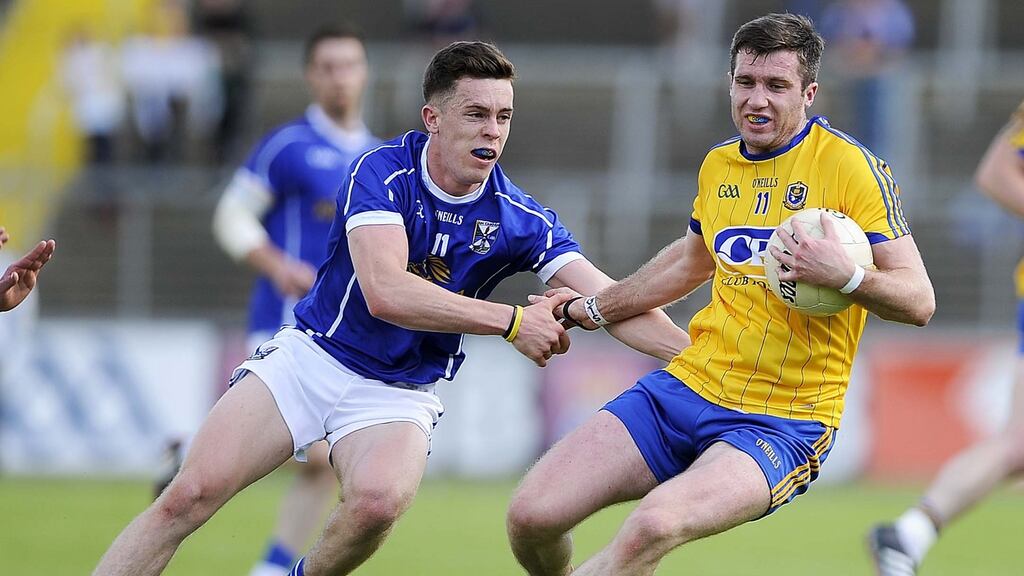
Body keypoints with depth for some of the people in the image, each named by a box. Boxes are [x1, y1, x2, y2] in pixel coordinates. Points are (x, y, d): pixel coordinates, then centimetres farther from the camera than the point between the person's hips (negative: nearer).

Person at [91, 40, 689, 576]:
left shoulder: (519, 220, -8)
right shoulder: (382, 171, -16)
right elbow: (385, 292, -29)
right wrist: (511, 321, -29)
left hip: (401, 393, 1)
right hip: (312, 356, -1)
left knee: (379, 499, -32)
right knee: (189, 497, -14)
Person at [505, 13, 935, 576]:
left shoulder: (849, 165, -8)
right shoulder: (718, 166, 11)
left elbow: (919, 301, -11)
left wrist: (844, 275, -30)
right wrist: (590, 308, 38)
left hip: (782, 423, -6)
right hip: (686, 386, 6)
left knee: (655, 523, -34)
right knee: (530, 515, -9)